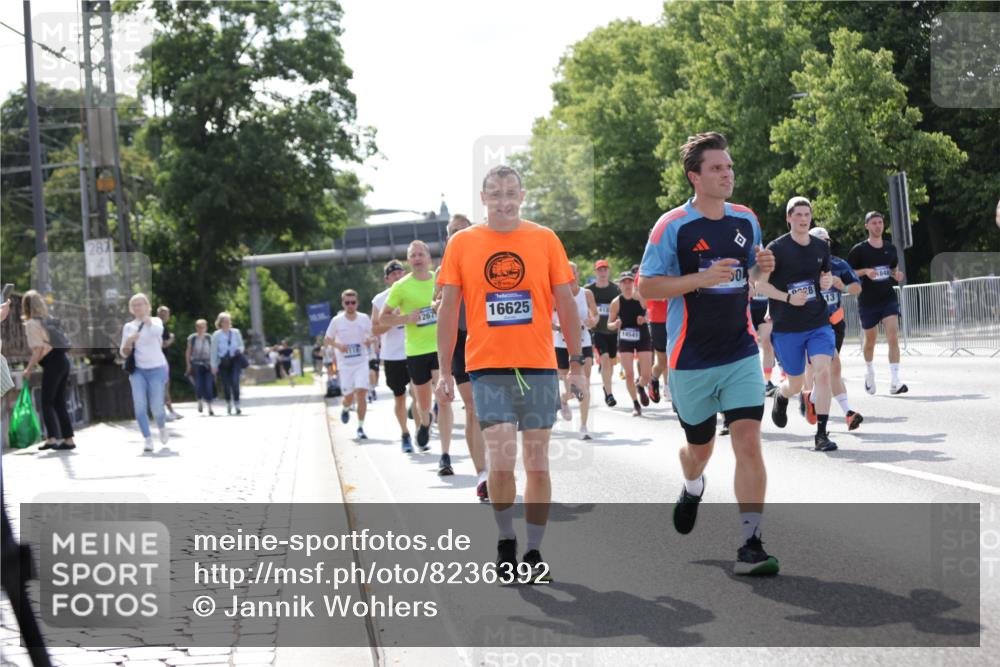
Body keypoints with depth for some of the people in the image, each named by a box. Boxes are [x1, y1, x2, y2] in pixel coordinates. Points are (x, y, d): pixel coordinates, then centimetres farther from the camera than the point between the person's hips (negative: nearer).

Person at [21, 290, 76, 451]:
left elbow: (38, 349, -12)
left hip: (52, 363, -7)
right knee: (60, 402, 12)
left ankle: (52, 438, -12)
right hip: (63, 359, 7)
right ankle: (68, 439, 10)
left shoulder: (31, 323, -7)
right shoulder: (49, 319, 16)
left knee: (47, 403, -2)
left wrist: (29, 368, -5)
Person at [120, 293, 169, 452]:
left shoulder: (155, 321, -1)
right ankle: (148, 440, -7)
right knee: (140, 406, -14)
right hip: (137, 370, 2)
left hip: (157, 369, -2)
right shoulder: (128, 327, 8)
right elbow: (124, 353, 8)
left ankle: (162, 428, 29)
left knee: (156, 408, -3)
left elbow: (158, 331, -27)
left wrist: (147, 319, -21)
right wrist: (128, 342, -11)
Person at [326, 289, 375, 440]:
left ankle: (360, 427, -3)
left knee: (361, 393, -12)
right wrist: (338, 345, -13)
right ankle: (345, 409, 39)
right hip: (344, 364, 0)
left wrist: (370, 340, -12)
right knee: (349, 397, 1)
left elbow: (373, 335, 12)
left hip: (361, 362, 0)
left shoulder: (364, 319, 0)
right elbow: (328, 339, 7)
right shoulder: (337, 321, -3)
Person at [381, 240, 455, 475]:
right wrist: (405, 319, -13)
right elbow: (384, 316, 3)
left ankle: (445, 456, -13)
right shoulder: (401, 286, -3)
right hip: (416, 350, 0)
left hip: (441, 346, 0)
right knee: (423, 402, 14)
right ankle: (424, 423, 53)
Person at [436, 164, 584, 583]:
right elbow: (448, 309, 6)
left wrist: (576, 364, 2)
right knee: (501, 461, -11)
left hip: (539, 367, 1)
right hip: (487, 368, -1)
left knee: (537, 462, 4)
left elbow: (566, 304, 6)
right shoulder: (462, 243, 3)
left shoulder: (544, 240, 3)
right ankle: (505, 544, 10)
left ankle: (534, 553, 15)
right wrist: (445, 371, 1)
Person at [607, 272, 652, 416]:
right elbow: (609, 324, 0)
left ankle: (640, 387, 35)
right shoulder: (617, 302, -6)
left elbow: (645, 306, -25)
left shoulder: (641, 297, -8)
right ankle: (636, 404, 13)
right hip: (625, 340, 0)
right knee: (629, 374, -5)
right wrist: (615, 325, -21)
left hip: (643, 338, 0)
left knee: (646, 375, -2)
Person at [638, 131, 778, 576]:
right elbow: (646, 287, -10)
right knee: (700, 447, 14)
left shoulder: (747, 220, 6)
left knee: (748, 442, -13)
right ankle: (692, 490, 51)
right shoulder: (673, 226, -9)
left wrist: (761, 268, -3)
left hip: (740, 354, 2)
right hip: (691, 359, -2)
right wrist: (701, 278, -23)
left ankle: (750, 546, -12)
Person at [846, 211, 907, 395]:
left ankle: (894, 382, -18)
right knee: (870, 341, 12)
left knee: (893, 338, -14)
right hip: (867, 302, -2)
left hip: (889, 299, 2)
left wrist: (897, 275, -1)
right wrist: (865, 271, -19)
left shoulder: (891, 248, 8)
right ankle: (869, 372, 39)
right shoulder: (859, 250, -4)